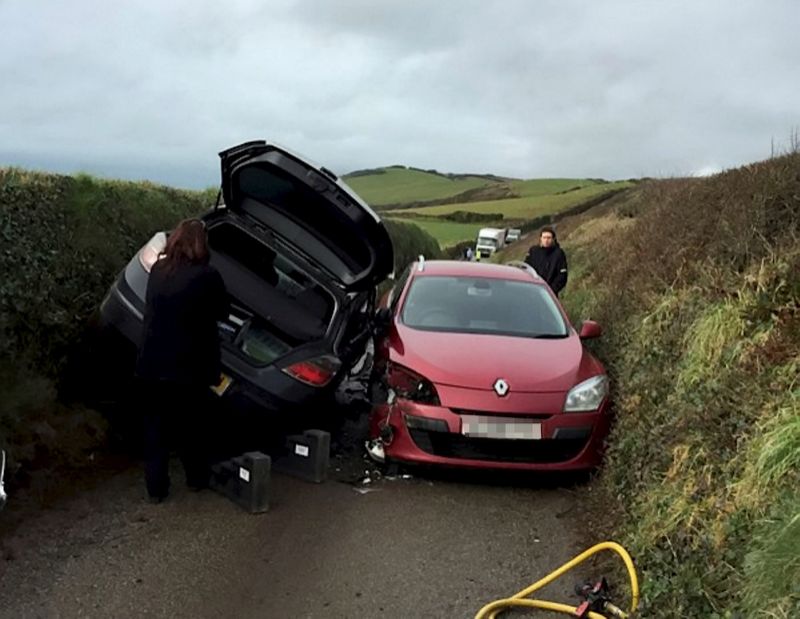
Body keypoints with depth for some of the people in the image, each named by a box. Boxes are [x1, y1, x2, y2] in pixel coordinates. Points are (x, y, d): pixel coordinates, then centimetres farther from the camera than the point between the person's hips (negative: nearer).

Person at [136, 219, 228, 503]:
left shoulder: (157, 270, 2)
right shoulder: (207, 275, -14)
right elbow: (221, 311, 1)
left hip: (153, 364, 3)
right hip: (190, 366, -3)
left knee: (155, 426, 11)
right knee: (192, 425, 14)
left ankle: (155, 487, 12)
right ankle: (197, 478, 28)